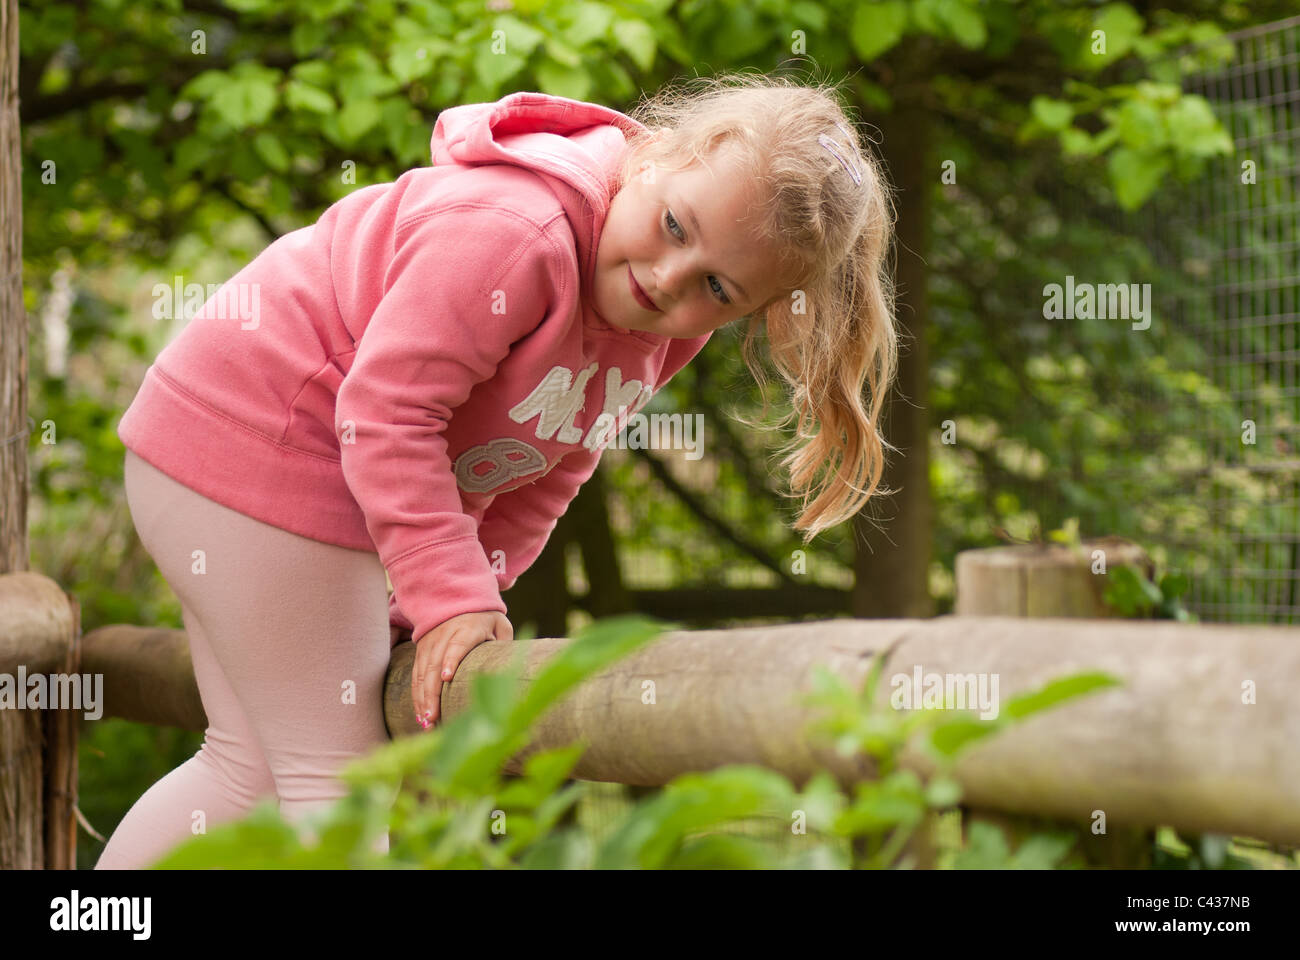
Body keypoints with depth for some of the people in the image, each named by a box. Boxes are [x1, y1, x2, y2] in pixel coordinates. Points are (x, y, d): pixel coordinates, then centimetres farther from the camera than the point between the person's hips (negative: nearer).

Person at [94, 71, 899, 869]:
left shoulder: (669, 329, -2)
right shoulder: (512, 231, -32)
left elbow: (545, 474, 3)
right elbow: (387, 413, -31)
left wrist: (459, 595, -6)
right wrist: (449, 597, -31)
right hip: (257, 448, -9)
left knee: (254, 768, 18)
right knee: (334, 774, -7)